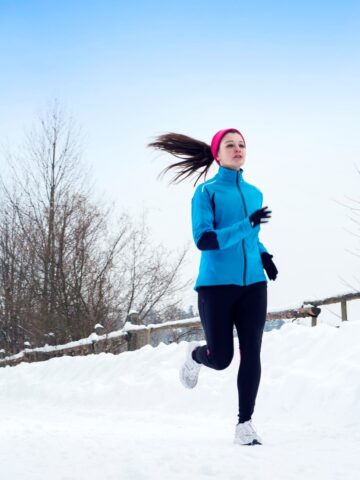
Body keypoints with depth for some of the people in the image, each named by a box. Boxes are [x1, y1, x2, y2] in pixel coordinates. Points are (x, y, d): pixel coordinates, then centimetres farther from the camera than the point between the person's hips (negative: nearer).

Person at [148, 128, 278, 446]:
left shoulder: (254, 193, 14)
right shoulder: (207, 191, -4)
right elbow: (203, 239, -15)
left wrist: (263, 254, 7)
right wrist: (246, 226, -24)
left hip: (253, 283, 5)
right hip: (217, 284, -4)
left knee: (251, 353, -4)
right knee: (221, 359, -1)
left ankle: (245, 423, 4)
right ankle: (195, 354, 34)